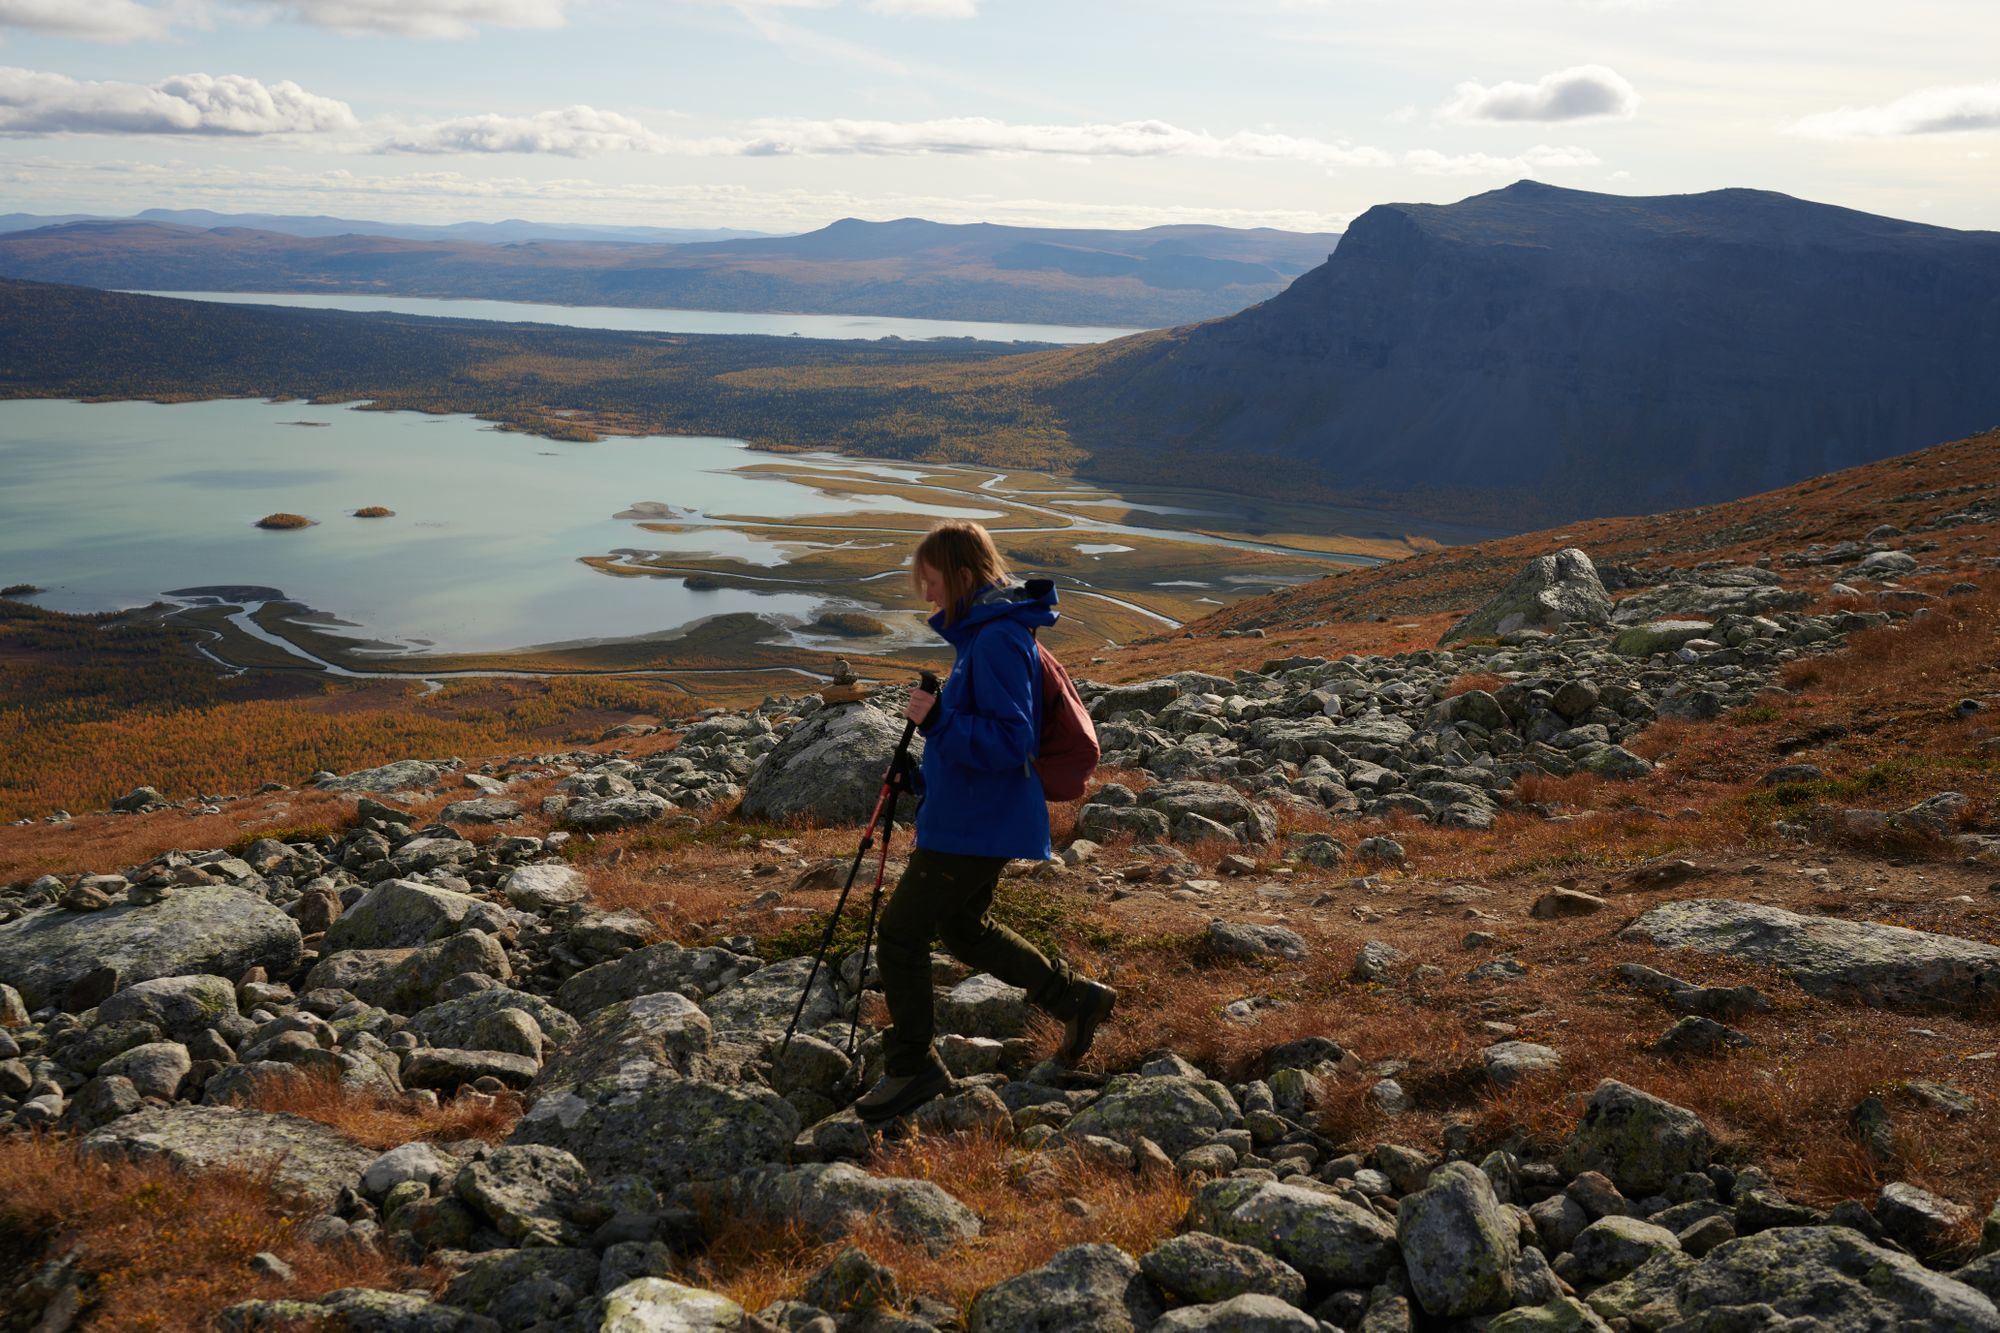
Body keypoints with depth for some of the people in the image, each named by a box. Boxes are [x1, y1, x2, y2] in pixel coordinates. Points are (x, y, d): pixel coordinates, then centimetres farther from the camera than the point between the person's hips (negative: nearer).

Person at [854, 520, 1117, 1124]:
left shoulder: (999, 640, -22)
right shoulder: (983, 631, 10)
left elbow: (1009, 741, -27)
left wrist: (938, 721, -30)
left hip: (976, 825, -11)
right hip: (976, 818, 11)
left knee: (903, 930, -2)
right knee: (963, 927, 23)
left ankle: (911, 1068, 11)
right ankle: (1076, 998, 31)